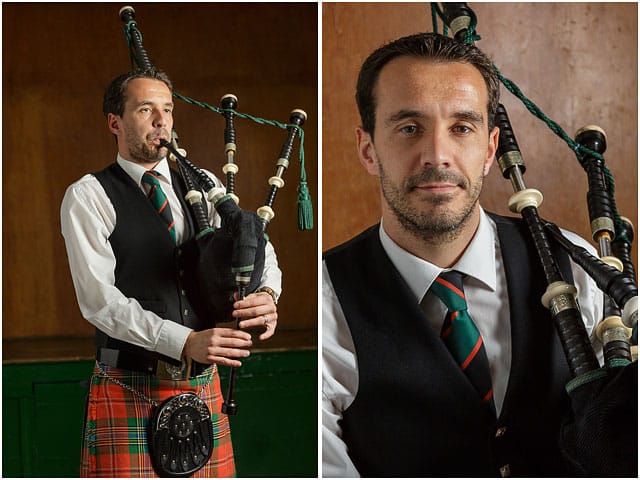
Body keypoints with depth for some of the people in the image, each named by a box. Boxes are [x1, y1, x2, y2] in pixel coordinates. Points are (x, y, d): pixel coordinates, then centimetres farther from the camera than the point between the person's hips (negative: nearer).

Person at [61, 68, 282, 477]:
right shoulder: (88, 197, -3)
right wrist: (185, 342, -23)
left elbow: (259, 251, 9)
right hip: (129, 390, -4)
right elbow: (98, 298, -13)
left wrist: (267, 295, -15)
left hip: (203, 383, 4)